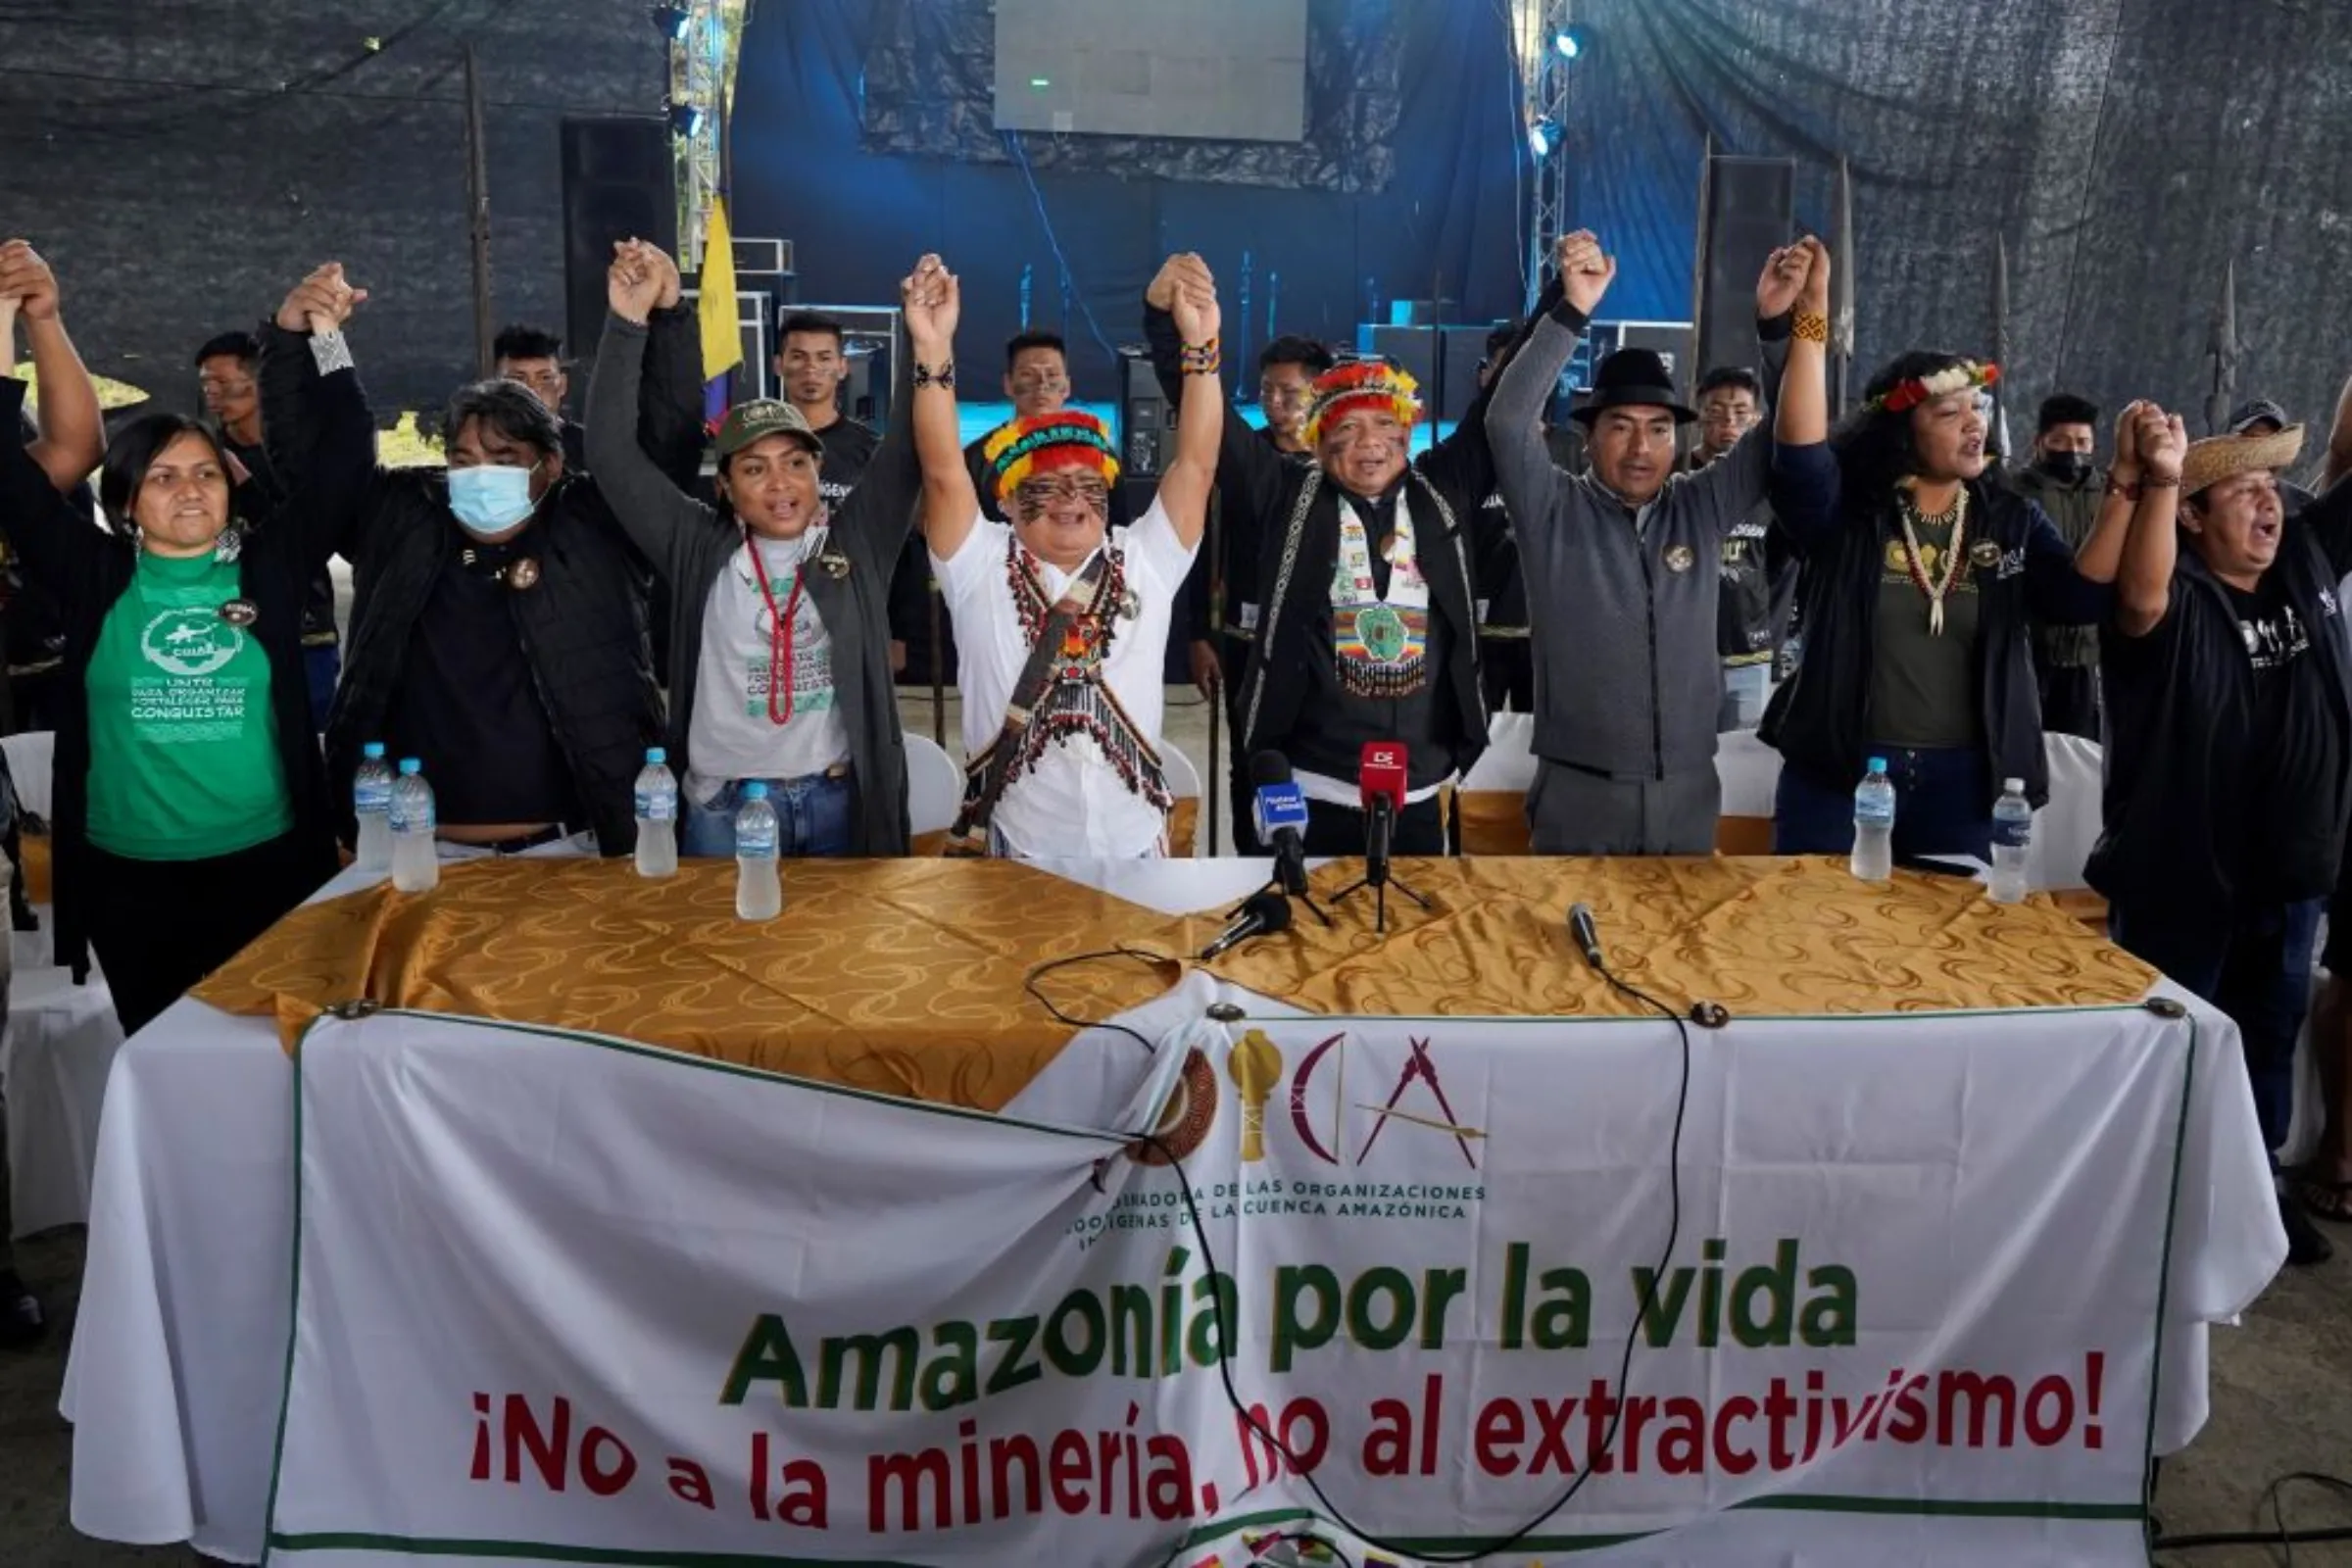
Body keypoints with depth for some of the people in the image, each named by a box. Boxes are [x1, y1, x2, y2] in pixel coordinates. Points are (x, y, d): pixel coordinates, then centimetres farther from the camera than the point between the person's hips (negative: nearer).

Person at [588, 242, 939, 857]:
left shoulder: (857, 541, 2)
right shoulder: (700, 550, 1)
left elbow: (907, 453, -9)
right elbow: (612, 454, -4)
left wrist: (930, 350, -27)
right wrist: (627, 323, -13)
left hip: (842, 801, 0)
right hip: (722, 807, 0)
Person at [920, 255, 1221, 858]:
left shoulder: (1145, 563, 2)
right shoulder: (981, 570, -2)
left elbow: (1196, 464, -5)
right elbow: (943, 472, -13)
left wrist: (1201, 346, -16)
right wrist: (932, 351, -24)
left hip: (1134, 843, 2)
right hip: (1017, 847, -1)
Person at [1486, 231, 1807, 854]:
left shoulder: (1703, 507, 6)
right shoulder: (1553, 510, -3)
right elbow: (1511, 418, -16)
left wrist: (1776, 323, -12)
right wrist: (1571, 312, -25)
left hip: (1689, 792, 3)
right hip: (1578, 792, -3)